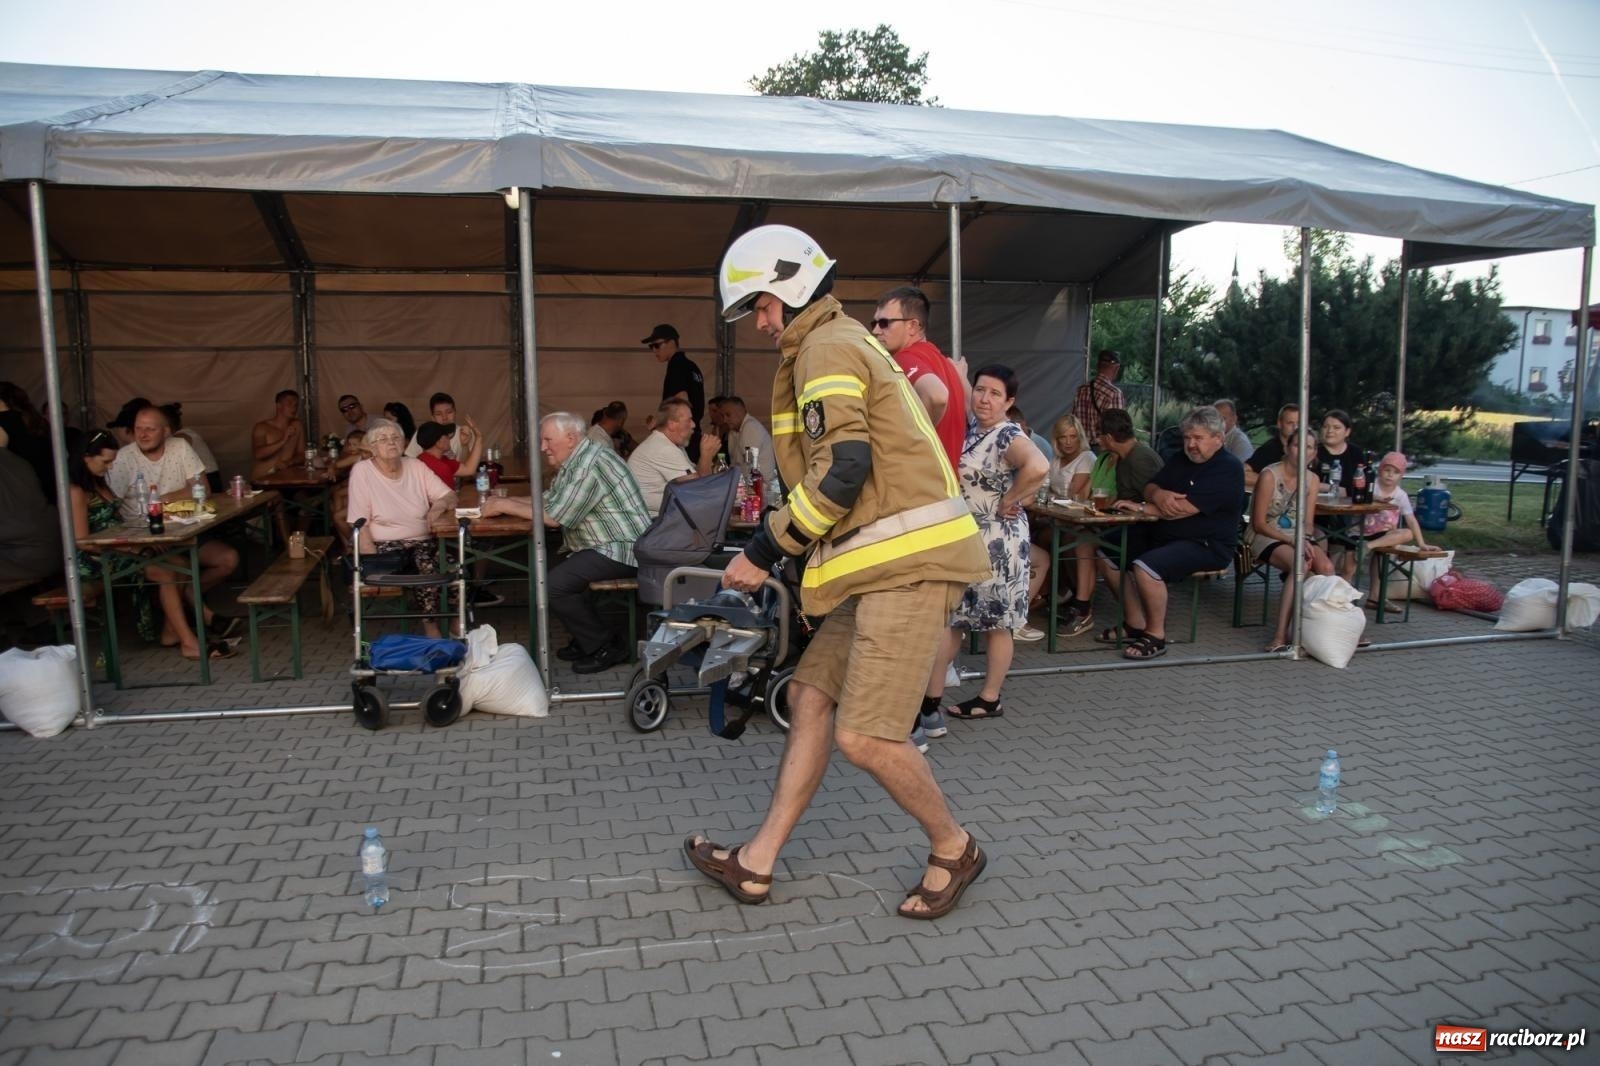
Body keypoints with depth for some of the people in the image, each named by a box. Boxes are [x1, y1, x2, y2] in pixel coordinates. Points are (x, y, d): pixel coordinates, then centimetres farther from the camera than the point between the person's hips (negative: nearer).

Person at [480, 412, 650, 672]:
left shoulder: (590, 464, -19)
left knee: (551, 585, -18)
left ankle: (604, 648, -4)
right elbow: (547, 500, 20)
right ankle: (587, 639, 20)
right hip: (607, 546, 11)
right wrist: (505, 500, 7)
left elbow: (554, 516, -20)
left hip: (622, 551, -11)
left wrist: (506, 506, -10)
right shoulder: (574, 463, 14)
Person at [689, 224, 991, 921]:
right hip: (890, 563, 11)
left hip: (909, 561, -11)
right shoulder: (846, 345, 24)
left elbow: (841, 472, -20)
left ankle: (954, 850, 14)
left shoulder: (826, 348, -8)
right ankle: (757, 864, 17)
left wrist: (763, 552, -11)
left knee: (864, 737, -10)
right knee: (810, 697, 10)